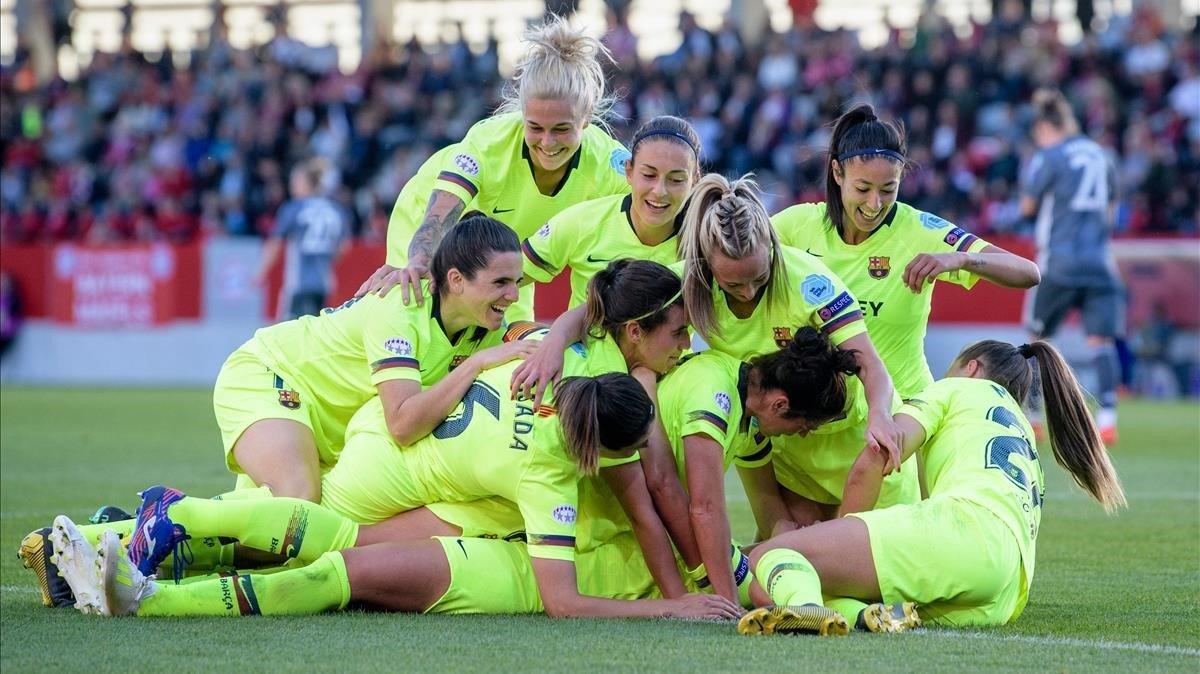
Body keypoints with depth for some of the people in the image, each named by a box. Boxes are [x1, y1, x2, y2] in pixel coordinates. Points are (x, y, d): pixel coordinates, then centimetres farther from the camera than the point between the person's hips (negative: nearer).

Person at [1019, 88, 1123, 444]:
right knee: (1101, 341, -2)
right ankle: (1107, 416, -17)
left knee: (1039, 338, 10)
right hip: (1100, 261, 4)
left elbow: (1028, 207, 0)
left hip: (1060, 260, -4)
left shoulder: (1048, 157, -5)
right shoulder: (1099, 154, 13)